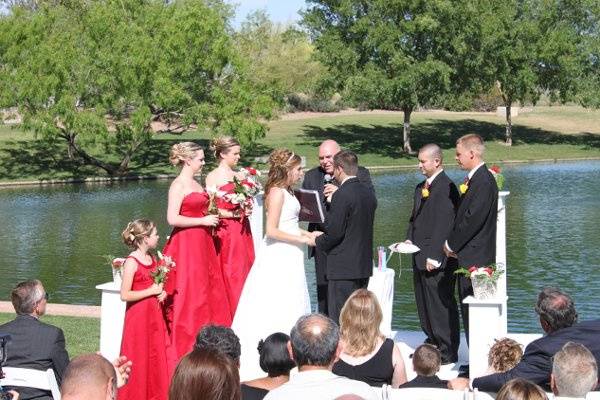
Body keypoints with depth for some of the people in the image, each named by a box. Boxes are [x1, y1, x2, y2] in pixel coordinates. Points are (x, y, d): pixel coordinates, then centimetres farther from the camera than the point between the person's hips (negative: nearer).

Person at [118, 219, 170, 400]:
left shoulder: (152, 259, 7)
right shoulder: (132, 262, -15)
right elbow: (125, 295, -19)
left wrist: (161, 292, 4)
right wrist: (151, 291, -16)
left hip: (154, 315, 7)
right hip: (138, 316, -7)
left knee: (156, 356, 10)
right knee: (139, 359, 1)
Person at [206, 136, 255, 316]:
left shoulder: (240, 176, 14)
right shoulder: (213, 177, -3)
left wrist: (246, 209, -3)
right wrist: (234, 214, -14)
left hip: (242, 232, 6)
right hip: (225, 232, -6)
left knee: (244, 272, 4)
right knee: (227, 276, -5)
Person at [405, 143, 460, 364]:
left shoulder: (446, 187, -15)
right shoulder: (421, 187, 16)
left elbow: (445, 225, -19)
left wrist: (434, 256, -20)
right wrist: (409, 239, 8)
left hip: (437, 260, -9)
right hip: (420, 258, 9)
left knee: (441, 305, -2)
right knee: (423, 304, 15)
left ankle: (448, 352, 7)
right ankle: (432, 343, 28)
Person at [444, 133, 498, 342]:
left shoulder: (484, 181, -16)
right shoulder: (474, 179, 15)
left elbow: (473, 219, -20)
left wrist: (451, 244, -10)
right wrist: (453, 244, 8)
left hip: (475, 258, -10)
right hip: (468, 256, 10)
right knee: (468, 310, 12)